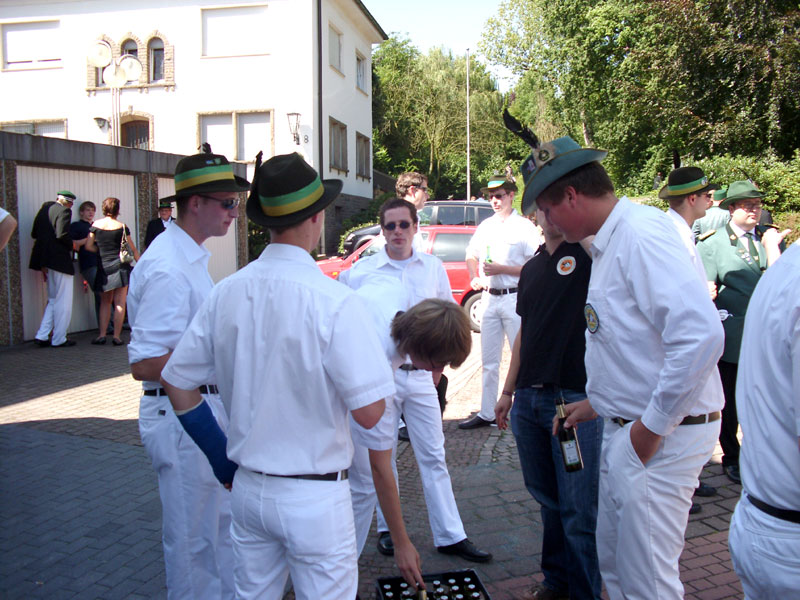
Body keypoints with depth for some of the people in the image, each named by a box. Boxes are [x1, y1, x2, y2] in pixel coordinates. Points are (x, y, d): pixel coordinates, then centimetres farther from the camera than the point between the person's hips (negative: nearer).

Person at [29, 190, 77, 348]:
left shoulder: (45, 208, 13)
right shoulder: (64, 211, -10)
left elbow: (34, 233, 13)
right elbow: (62, 235, -20)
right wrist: (73, 246, -4)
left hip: (45, 260, 8)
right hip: (60, 260, -8)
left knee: (53, 300, 18)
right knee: (63, 301, 1)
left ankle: (42, 336, 13)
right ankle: (59, 339, 5)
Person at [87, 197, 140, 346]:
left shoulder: (96, 225, 1)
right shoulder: (121, 226, -4)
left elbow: (89, 246, 2)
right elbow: (132, 249, 1)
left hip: (103, 266, 3)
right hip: (121, 266, -2)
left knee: (105, 302, 15)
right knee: (120, 303, 2)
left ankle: (101, 335, 9)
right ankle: (116, 336, 1)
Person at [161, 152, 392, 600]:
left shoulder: (227, 293, -3)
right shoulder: (334, 302, -21)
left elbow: (176, 382, 4)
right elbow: (370, 412, -20)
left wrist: (223, 458, 13)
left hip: (248, 487, 6)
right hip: (314, 496, -5)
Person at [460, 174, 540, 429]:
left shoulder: (525, 227, -5)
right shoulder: (485, 226, 13)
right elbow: (471, 255, 23)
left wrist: (500, 269, -17)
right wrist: (475, 277, 4)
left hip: (515, 298, -6)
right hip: (489, 298, 6)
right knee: (489, 361, 11)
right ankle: (486, 413, 20)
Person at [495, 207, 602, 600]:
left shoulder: (588, 252, -3)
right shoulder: (531, 268, 15)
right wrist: (508, 391, 20)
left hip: (576, 398, -6)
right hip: (528, 399, 7)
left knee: (579, 510, 0)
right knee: (547, 499, 17)